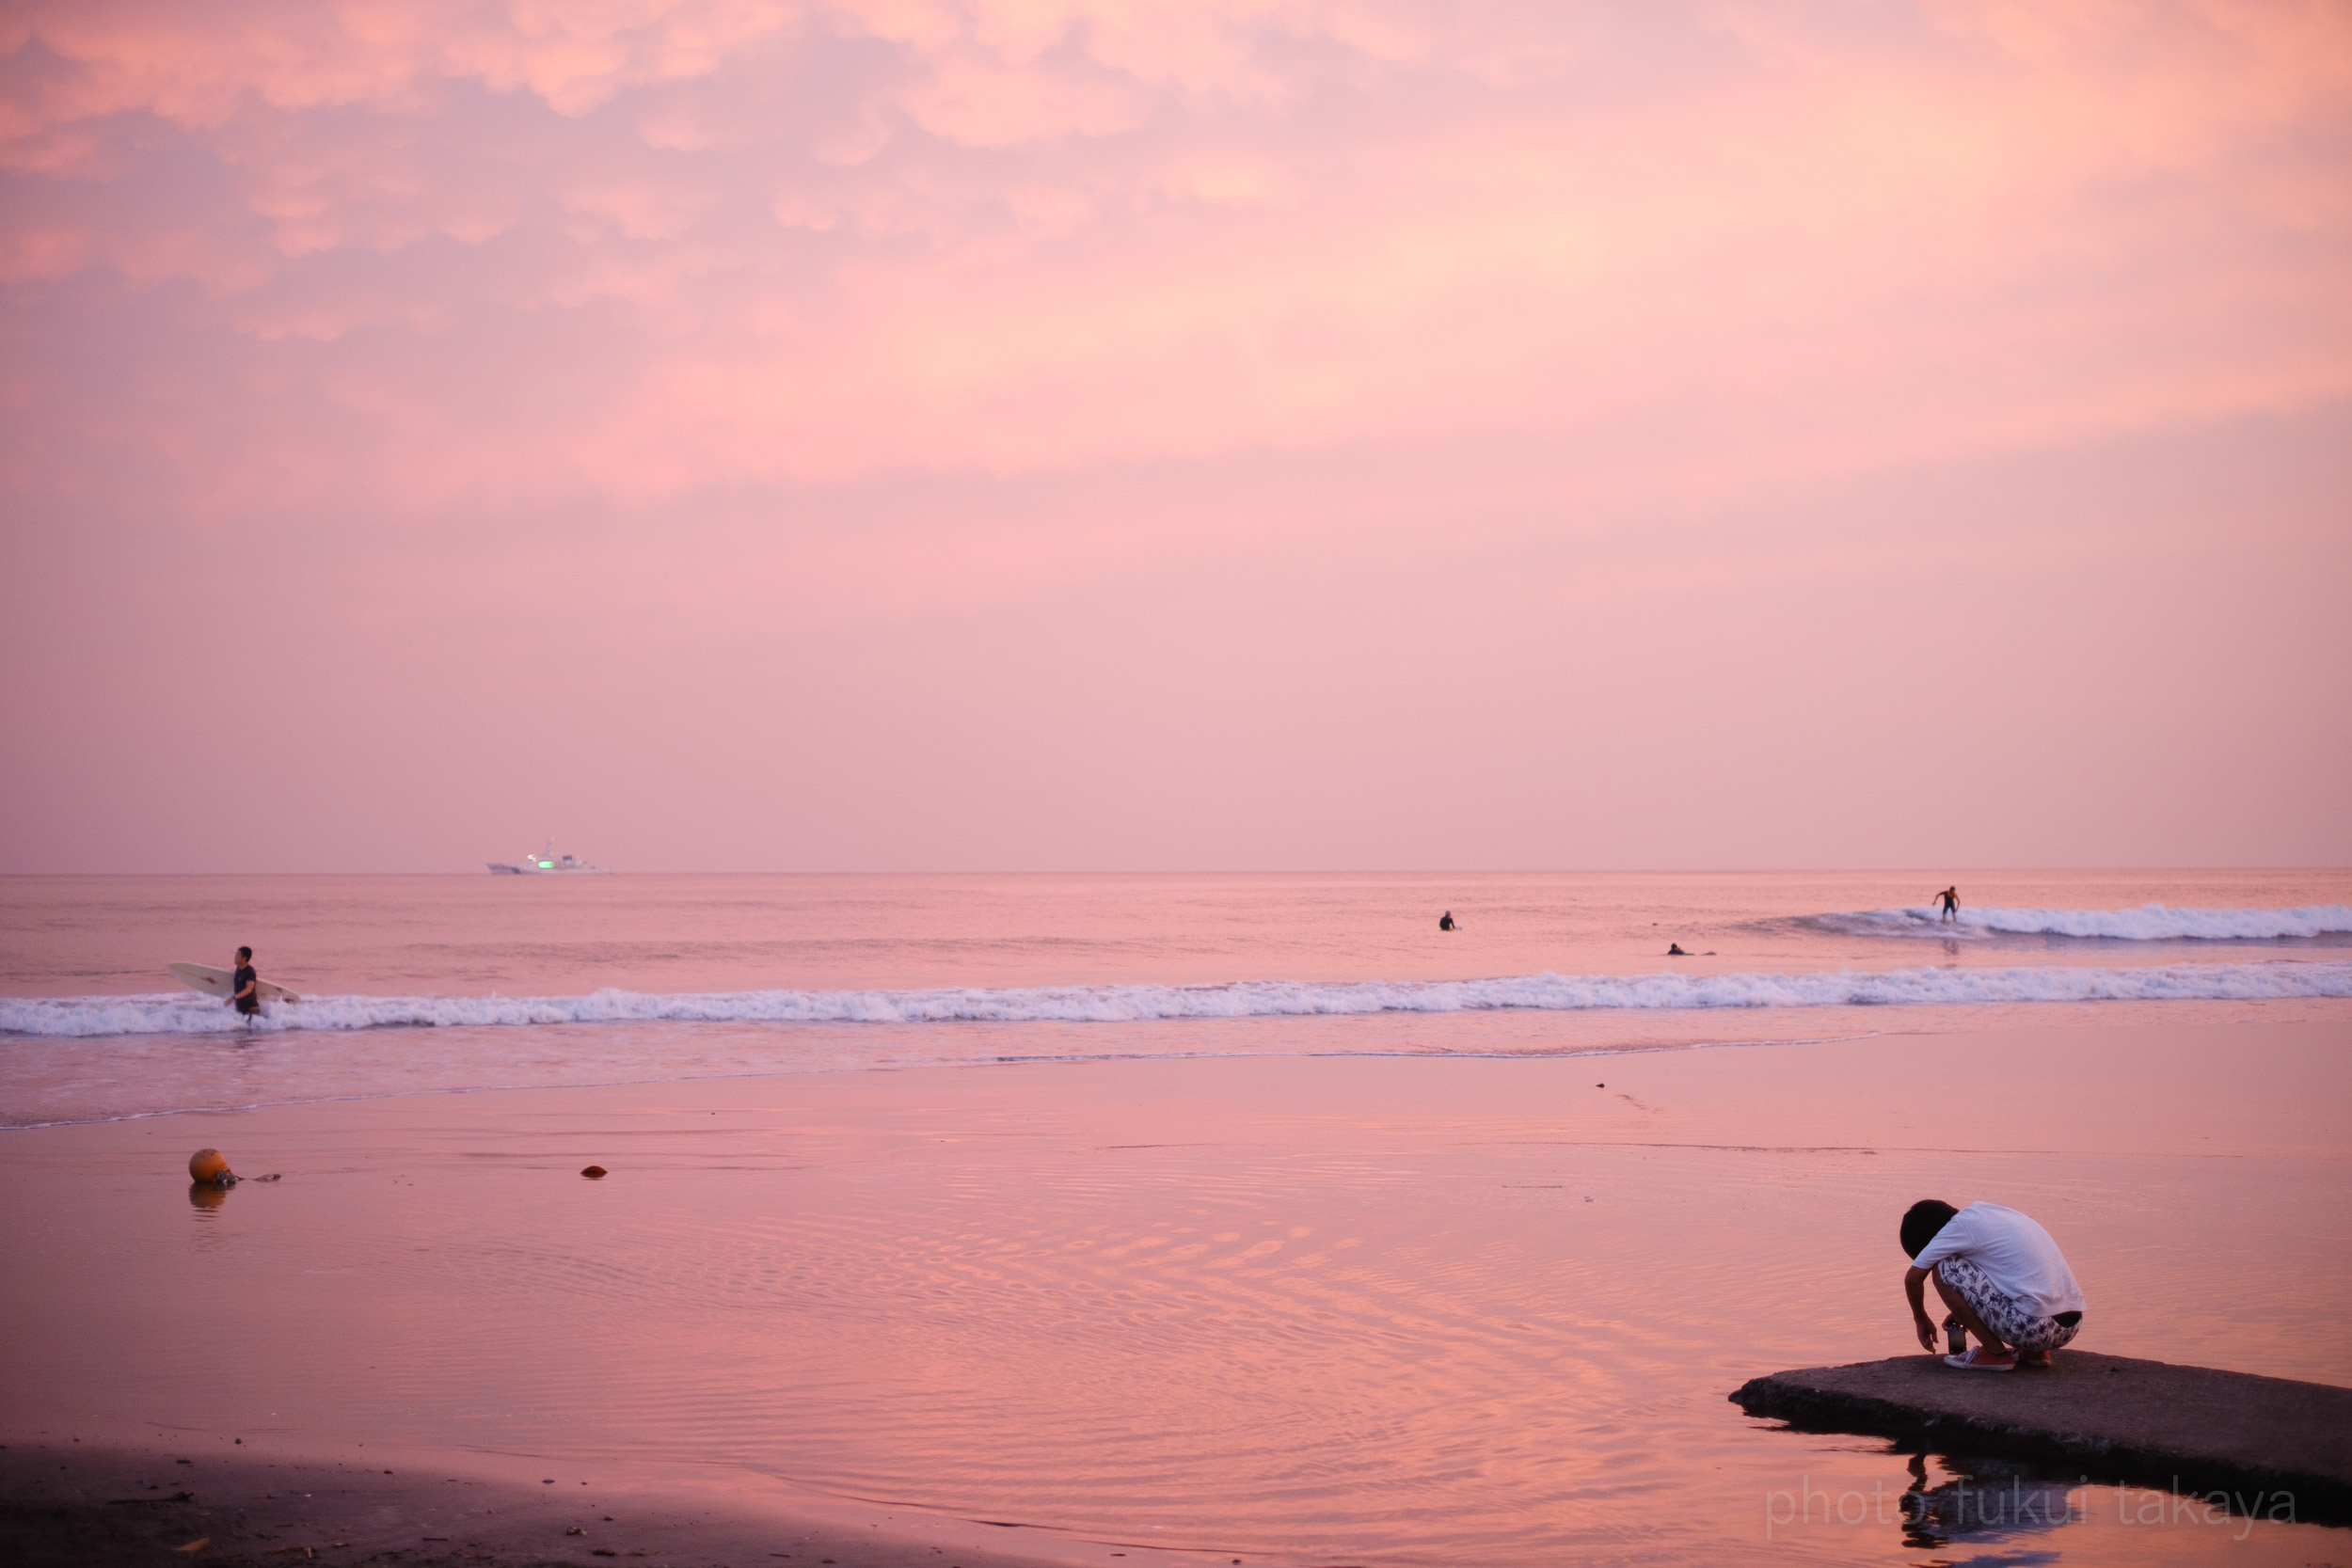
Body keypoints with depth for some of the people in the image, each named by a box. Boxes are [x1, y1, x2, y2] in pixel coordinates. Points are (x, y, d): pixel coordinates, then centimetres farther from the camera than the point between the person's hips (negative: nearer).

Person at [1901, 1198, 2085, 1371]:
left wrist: (1921, 1319, 20)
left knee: (1943, 1270, -2)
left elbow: (1913, 1278, 2)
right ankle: (2036, 1352, 17)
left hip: (2035, 1325, -8)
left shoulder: (1959, 1226, -2)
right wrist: (1963, 1313, 43)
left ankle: (1996, 1352, 2)